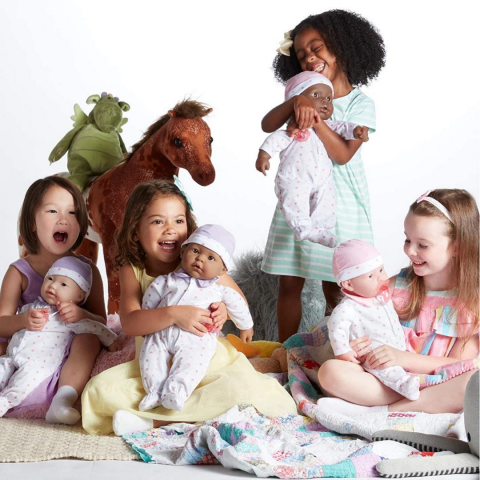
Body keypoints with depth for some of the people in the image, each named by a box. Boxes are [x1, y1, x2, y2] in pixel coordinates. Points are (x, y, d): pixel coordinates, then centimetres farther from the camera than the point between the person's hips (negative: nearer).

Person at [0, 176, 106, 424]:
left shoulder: (87, 270, 1)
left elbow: (101, 322, 0)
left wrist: (82, 315, -24)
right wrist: (24, 321, -27)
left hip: (71, 360, 0)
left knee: (89, 337, -30)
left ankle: (63, 400, -33)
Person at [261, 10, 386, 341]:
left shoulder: (360, 103, -3)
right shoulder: (306, 96, 9)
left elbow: (343, 154, -14)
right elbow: (268, 125, -6)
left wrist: (314, 115, -22)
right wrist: (296, 102, -23)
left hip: (339, 205, -3)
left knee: (335, 289, 4)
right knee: (290, 283, 5)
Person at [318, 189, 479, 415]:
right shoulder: (396, 286, 4)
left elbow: (460, 363, -6)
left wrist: (405, 358, -19)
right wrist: (361, 347, -16)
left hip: (441, 384, -1)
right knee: (330, 371, -24)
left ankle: (378, 411, -27)